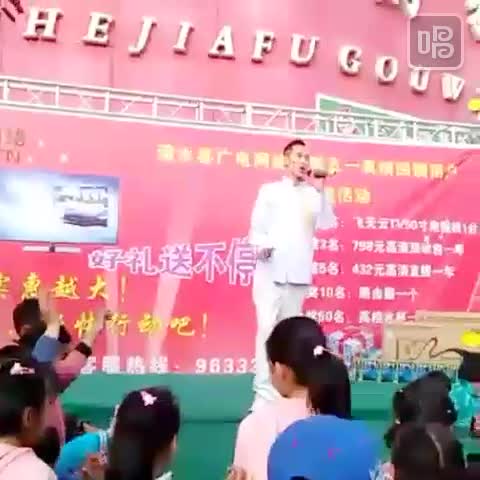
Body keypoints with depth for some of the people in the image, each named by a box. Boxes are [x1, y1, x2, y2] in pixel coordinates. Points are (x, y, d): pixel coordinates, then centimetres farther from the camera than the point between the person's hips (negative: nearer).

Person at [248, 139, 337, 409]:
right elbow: (257, 228, 5)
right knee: (268, 329, -10)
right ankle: (265, 393, -9)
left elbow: (327, 224, -2)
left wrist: (321, 191, -12)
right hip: (271, 270, -2)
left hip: (299, 272, 2)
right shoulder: (270, 190, 9)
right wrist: (261, 245, -16)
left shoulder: (313, 195, 11)